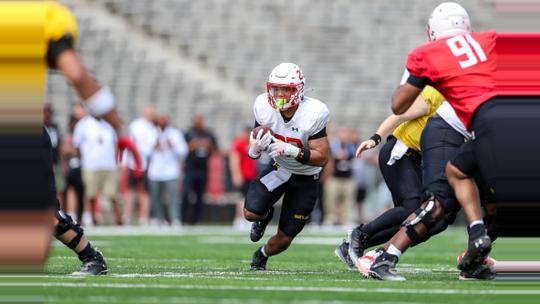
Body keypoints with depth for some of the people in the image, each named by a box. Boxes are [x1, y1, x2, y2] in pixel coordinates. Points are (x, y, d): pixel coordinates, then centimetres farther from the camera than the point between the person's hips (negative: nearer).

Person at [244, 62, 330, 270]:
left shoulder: (312, 115, -29)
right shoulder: (265, 107, -19)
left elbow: (322, 158, -27)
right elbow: (254, 144, -8)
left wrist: (291, 151, -42)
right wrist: (255, 149, -33)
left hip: (306, 178, -2)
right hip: (280, 168, 2)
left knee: (284, 239, 2)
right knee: (251, 212, -22)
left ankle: (261, 255, 38)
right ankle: (265, 215, 17)